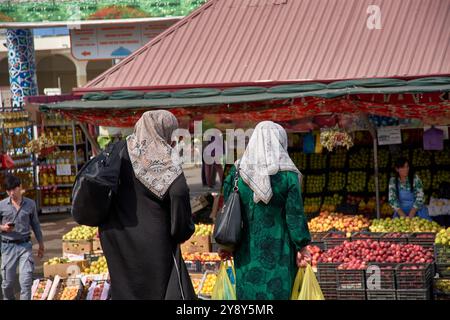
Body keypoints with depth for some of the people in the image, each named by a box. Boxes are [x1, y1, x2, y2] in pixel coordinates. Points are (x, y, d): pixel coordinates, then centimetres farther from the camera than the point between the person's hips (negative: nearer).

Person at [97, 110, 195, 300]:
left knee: (125, 290, 13)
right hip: (153, 239, -5)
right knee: (157, 290, 5)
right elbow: (179, 192, -22)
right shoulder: (165, 156, -10)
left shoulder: (123, 152, 4)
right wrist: (182, 231, -9)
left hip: (120, 238, 5)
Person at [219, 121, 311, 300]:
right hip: (278, 250, -3)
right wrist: (302, 247, -3)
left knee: (248, 293, 10)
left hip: (247, 250, 3)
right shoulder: (288, 174, -11)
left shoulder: (237, 171, -1)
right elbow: (295, 215, -11)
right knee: (276, 292, 4)